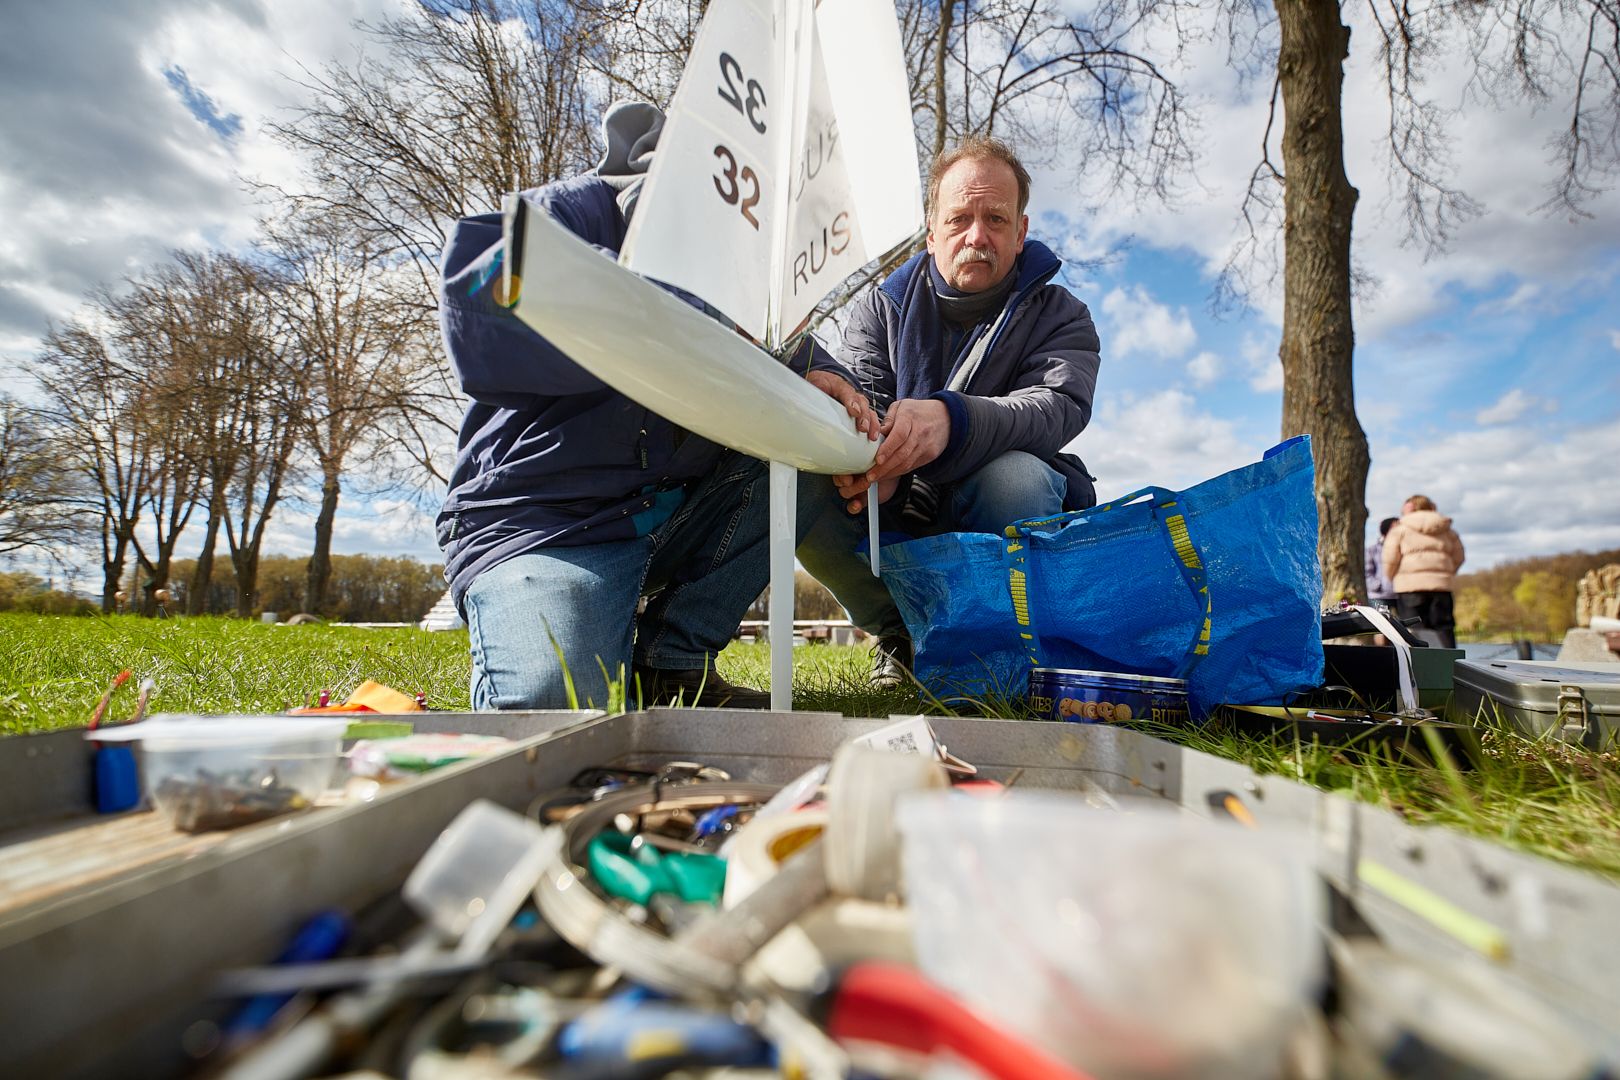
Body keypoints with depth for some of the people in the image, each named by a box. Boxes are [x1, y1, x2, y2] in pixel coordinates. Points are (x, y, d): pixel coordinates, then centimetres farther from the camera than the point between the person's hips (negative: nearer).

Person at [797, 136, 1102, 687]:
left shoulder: (1059, 314, 1)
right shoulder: (882, 306, 6)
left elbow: (1060, 404, -21)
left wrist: (951, 420, -43)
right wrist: (873, 466, -38)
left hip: (989, 519, -1)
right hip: (896, 511, 2)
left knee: (1016, 476, -35)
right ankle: (898, 633, -5)